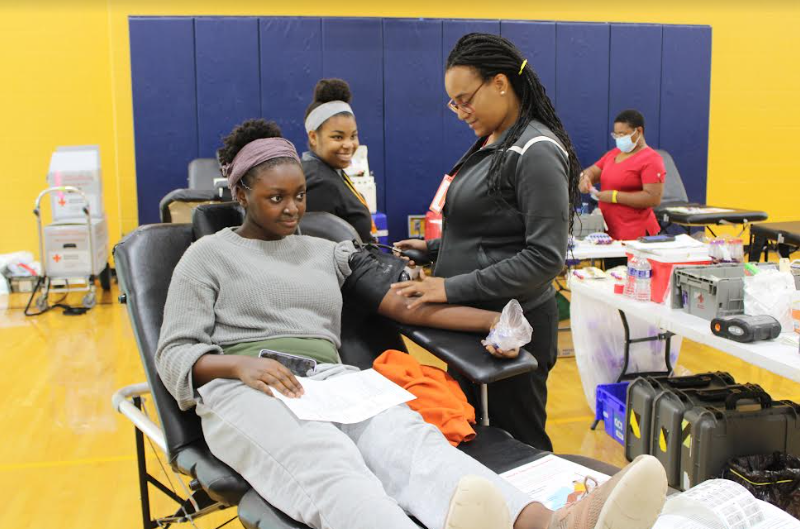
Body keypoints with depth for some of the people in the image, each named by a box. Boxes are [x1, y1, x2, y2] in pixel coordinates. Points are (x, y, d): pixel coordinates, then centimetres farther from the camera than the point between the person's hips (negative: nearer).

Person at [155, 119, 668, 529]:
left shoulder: (326, 252, 26)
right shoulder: (208, 255, 16)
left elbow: (407, 302, 13)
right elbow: (175, 354, 7)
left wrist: (494, 319, -2)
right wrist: (240, 364, -15)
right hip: (244, 390, -3)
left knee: (411, 439, -32)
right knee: (330, 467, -38)